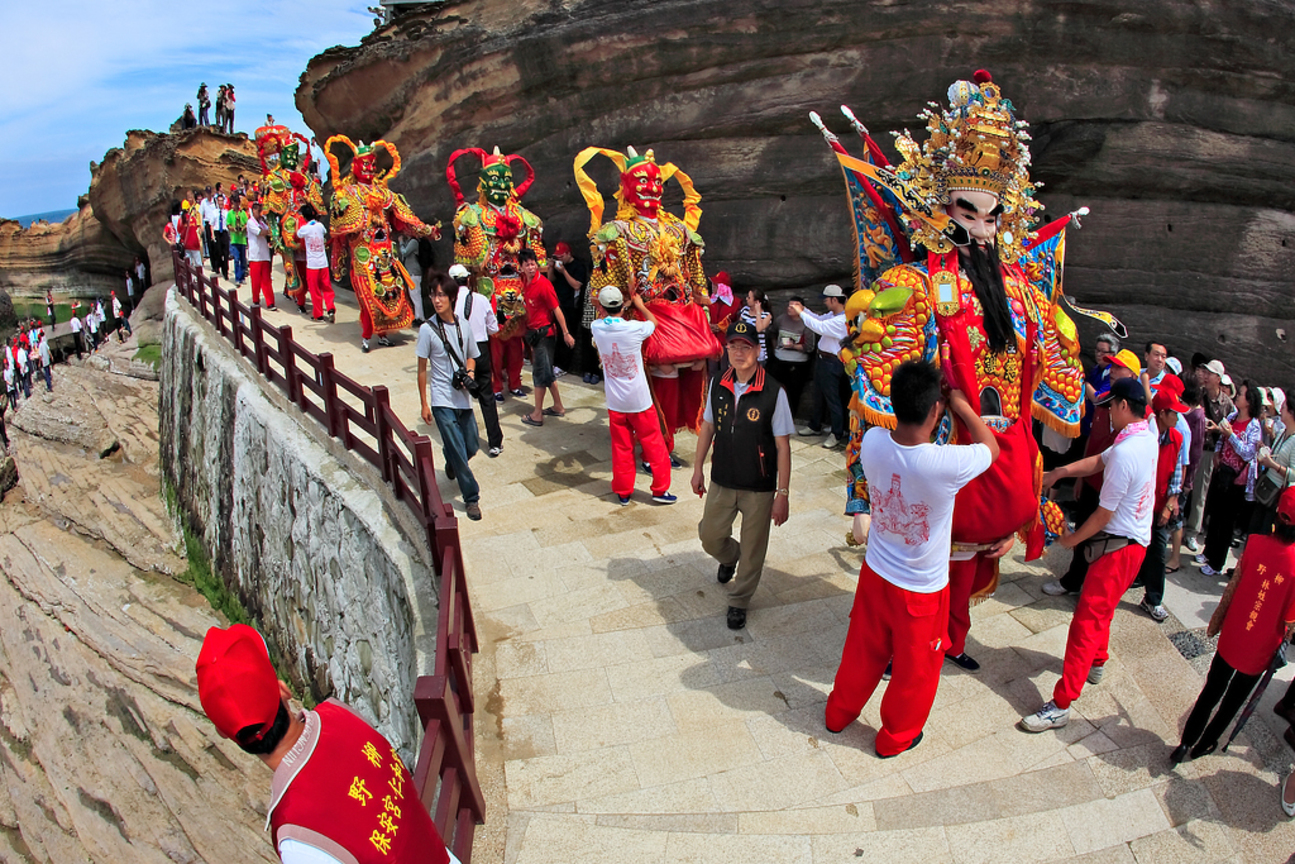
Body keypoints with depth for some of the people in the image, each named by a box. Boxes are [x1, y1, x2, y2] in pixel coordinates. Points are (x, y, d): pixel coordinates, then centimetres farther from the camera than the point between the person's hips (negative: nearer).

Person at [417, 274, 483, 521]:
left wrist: (469, 373, -5)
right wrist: (424, 404, -3)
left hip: (463, 397, 4)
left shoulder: (463, 325, 3)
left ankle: (451, 464, 47)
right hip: (442, 401, -4)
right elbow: (422, 369, -3)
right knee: (458, 452, -4)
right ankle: (471, 498, 11)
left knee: (471, 448, 12)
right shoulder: (428, 329, -8)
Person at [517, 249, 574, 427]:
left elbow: (556, 309, -17)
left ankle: (538, 414, 7)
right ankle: (558, 407, 28)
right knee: (546, 372, 16)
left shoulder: (543, 284, -19)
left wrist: (566, 333, -16)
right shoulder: (525, 281, 3)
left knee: (540, 373, -1)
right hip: (533, 332, 8)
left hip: (544, 333, -8)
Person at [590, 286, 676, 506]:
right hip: (639, 400, -3)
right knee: (654, 444, 11)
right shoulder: (634, 328, -17)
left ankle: (623, 492, 22)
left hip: (615, 402, 3)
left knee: (621, 448, 13)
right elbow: (653, 321, 7)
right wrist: (640, 304, 21)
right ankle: (660, 489, 19)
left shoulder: (597, 328, -9)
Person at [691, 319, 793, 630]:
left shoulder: (773, 392, -18)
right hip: (721, 482, 4)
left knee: (752, 550, 10)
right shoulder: (717, 384, -4)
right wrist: (697, 468, 12)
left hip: (759, 488, -3)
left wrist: (782, 494, -13)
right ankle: (729, 557, 52)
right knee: (710, 536, 16)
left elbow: (782, 445, -14)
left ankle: (738, 602, 35)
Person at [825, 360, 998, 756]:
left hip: (875, 573, 4)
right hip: (922, 590, -4)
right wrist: (962, 405, -2)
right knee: (914, 667, 22)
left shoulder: (872, 442, -20)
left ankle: (839, 713, 49)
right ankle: (896, 737, 45)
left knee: (864, 650, 27)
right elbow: (991, 447, -9)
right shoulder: (947, 465, -33)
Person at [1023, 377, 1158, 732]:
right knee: (1101, 608, 28)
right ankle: (1095, 663, 48)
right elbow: (1098, 461, 12)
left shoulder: (1125, 452, -26)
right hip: (1137, 539, 10)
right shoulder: (1148, 437, 2)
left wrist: (1073, 539, -5)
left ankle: (1061, 705, -8)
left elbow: (1104, 514, -19)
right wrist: (1059, 472, 0)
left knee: (1086, 619, -10)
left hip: (1118, 546, -10)